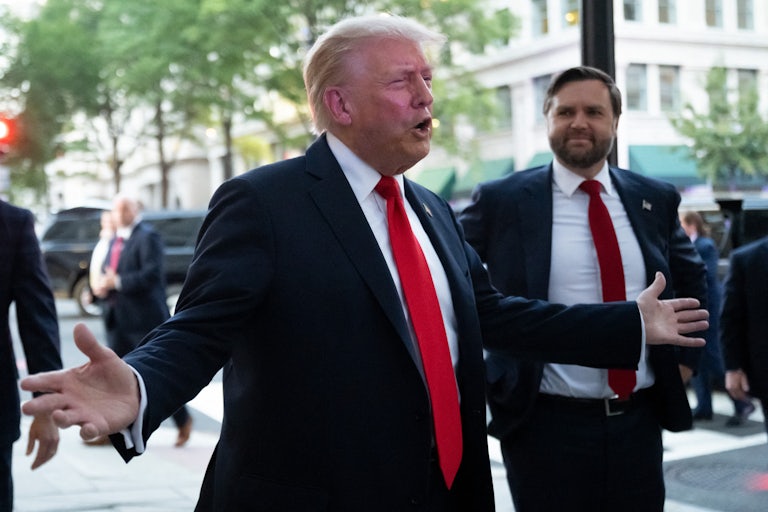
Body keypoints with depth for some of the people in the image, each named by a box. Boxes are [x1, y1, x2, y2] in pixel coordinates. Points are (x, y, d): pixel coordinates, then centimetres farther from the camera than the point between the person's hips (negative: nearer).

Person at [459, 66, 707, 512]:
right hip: (545, 424, -3)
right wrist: (481, 372, -2)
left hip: (641, 418, 4)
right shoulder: (501, 201, -5)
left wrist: (684, 358, 11)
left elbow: (692, 281, 21)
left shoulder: (654, 199, 7)